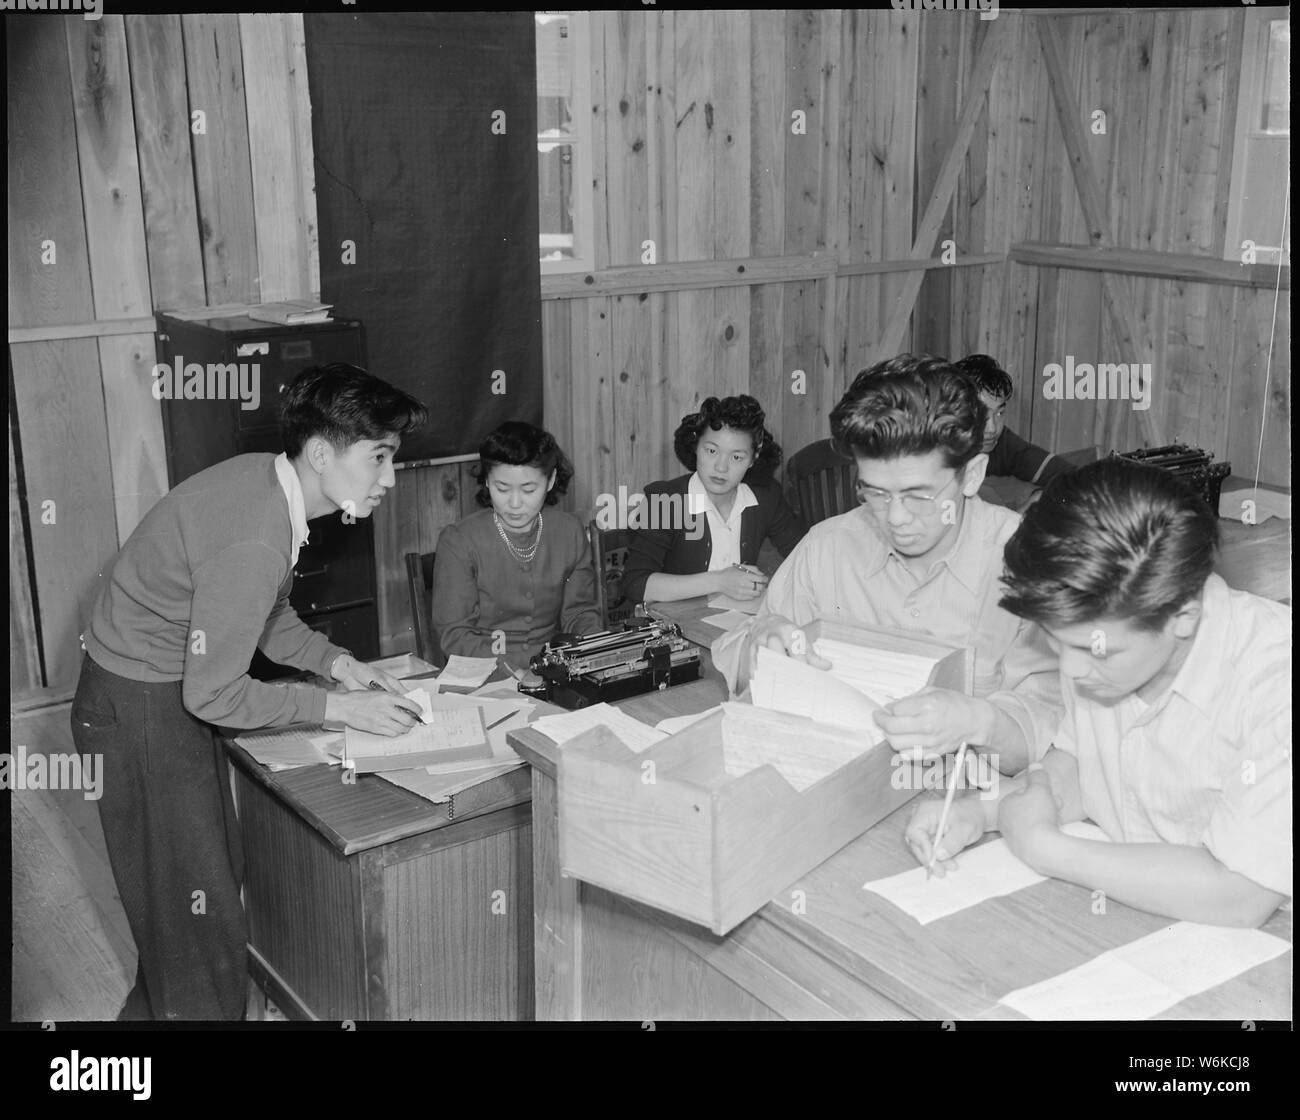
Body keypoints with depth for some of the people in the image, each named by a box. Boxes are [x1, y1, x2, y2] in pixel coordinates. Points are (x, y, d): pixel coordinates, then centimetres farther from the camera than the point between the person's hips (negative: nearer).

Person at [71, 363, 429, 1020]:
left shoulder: (266, 479, -4)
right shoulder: (253, 541, -32)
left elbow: (266, 613, 11)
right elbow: (213, 695, -25)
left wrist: (334, 661, -2)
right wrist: (337, 707, -20)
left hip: (175, 689, 10)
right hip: (137, 711, -9)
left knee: (217, 876, 21)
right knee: (197, 919, 1)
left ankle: (151, 1007, 40)